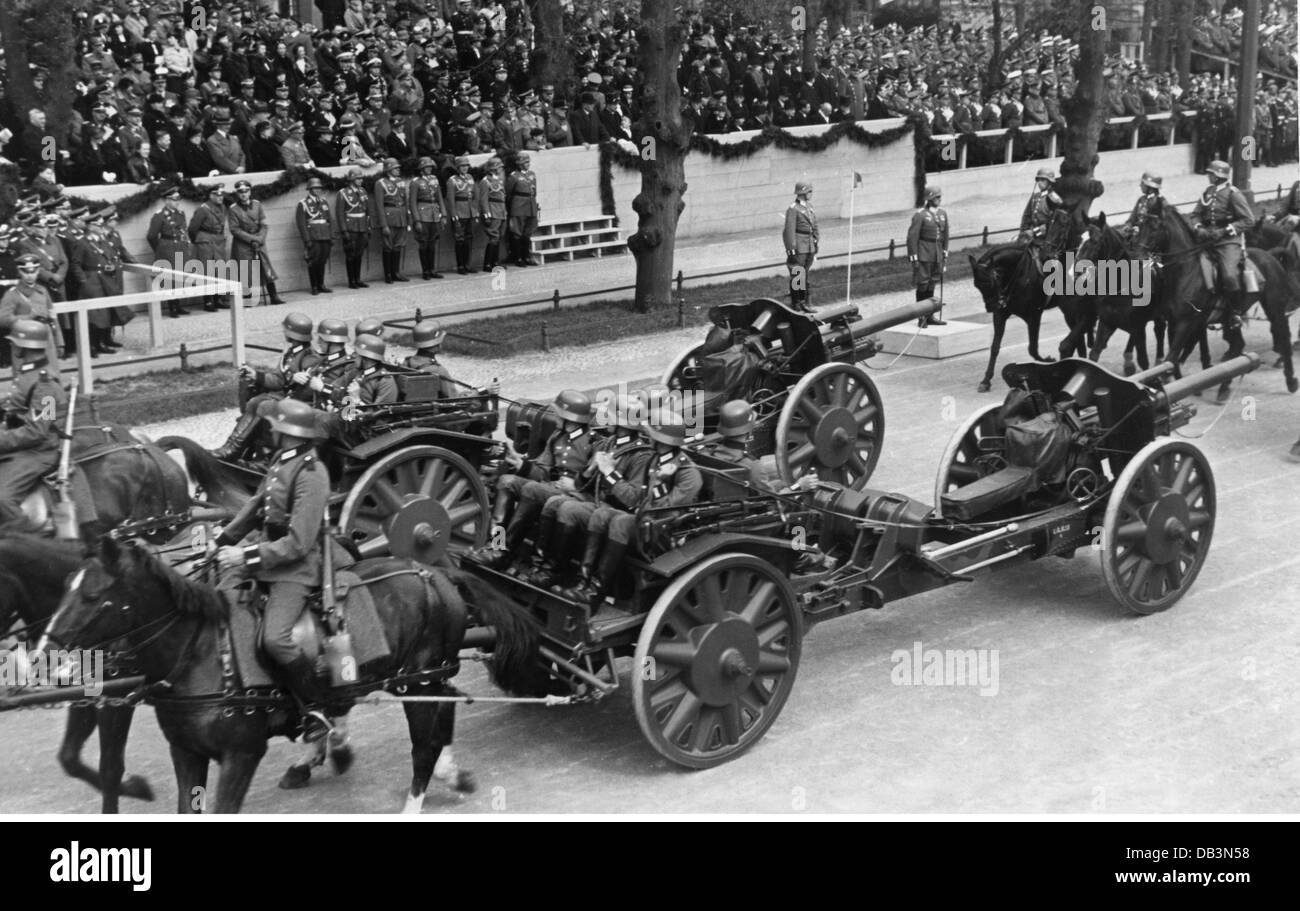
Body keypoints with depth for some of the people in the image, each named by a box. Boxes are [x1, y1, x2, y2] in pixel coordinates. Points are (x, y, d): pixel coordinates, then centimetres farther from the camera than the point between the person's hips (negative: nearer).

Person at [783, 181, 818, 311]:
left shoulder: (809, 206, 11)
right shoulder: (793, 209, -13)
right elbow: (790, 230, -16)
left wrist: (816, 239, 16)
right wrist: (791, 248, -19)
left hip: (809, 246, 8)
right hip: (798, 247, -8)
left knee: (805, 275, 12)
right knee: (797, 275, -3)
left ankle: (803, 302, 19)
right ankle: (795, 304, 4)